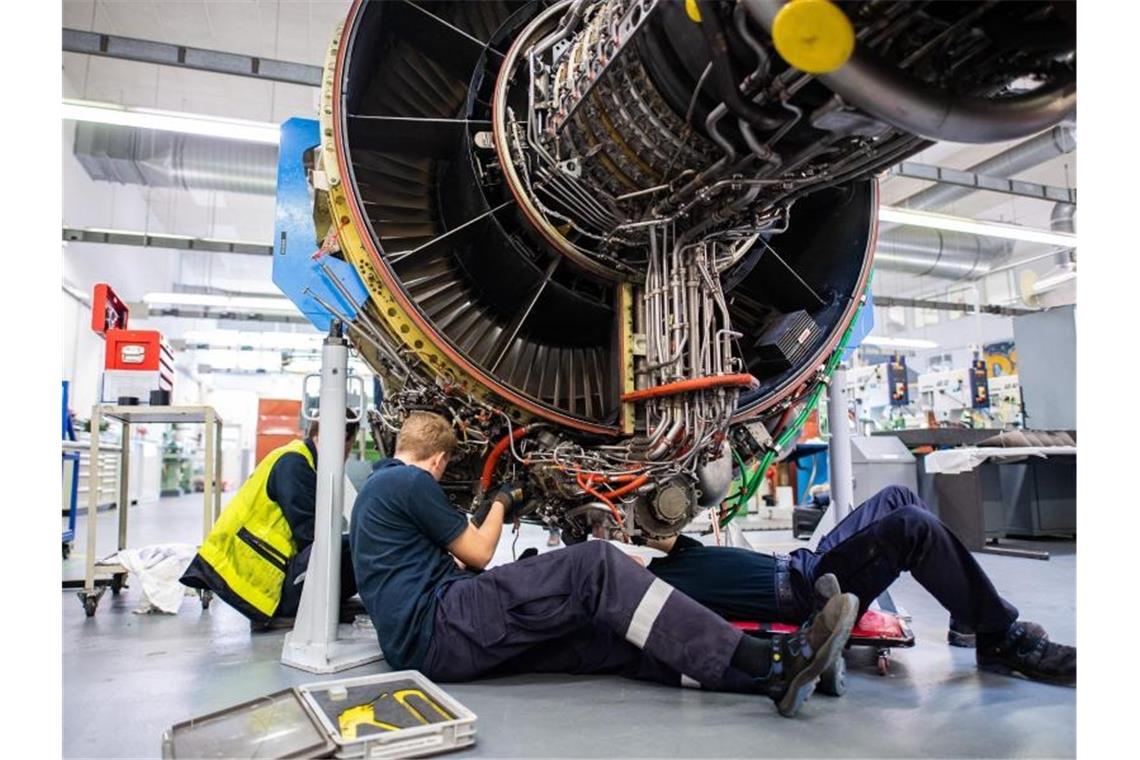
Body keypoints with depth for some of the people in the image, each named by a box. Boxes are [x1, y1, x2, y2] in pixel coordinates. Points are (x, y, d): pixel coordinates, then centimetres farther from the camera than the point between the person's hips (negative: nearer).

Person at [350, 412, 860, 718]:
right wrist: (501, 504, 16)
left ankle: (768, 673, -13)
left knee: (606, 639, -3)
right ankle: (765, 662, -25)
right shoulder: (411, 482, -5)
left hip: (425, 641, 10)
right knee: (595, 565, -21)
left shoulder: (376, 488, 24)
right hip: (440, 627, -9)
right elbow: (478, 555, -1)